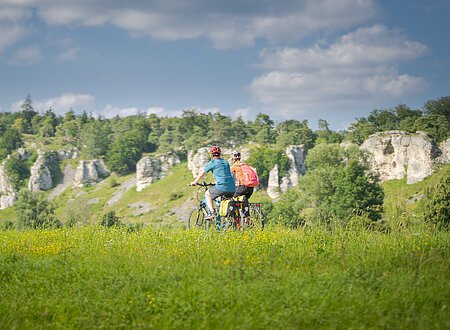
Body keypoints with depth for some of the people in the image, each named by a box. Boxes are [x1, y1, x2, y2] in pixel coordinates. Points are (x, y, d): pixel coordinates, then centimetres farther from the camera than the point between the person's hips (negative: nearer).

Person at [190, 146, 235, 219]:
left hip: (221, 187, -6)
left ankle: (212, 212, 6)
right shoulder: (226, 162, 23)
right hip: (232, 188, 6)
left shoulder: (212, 163, 4)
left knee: (207, 194, 17)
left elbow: (201, 174, 12)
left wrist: (194, 182, 27)